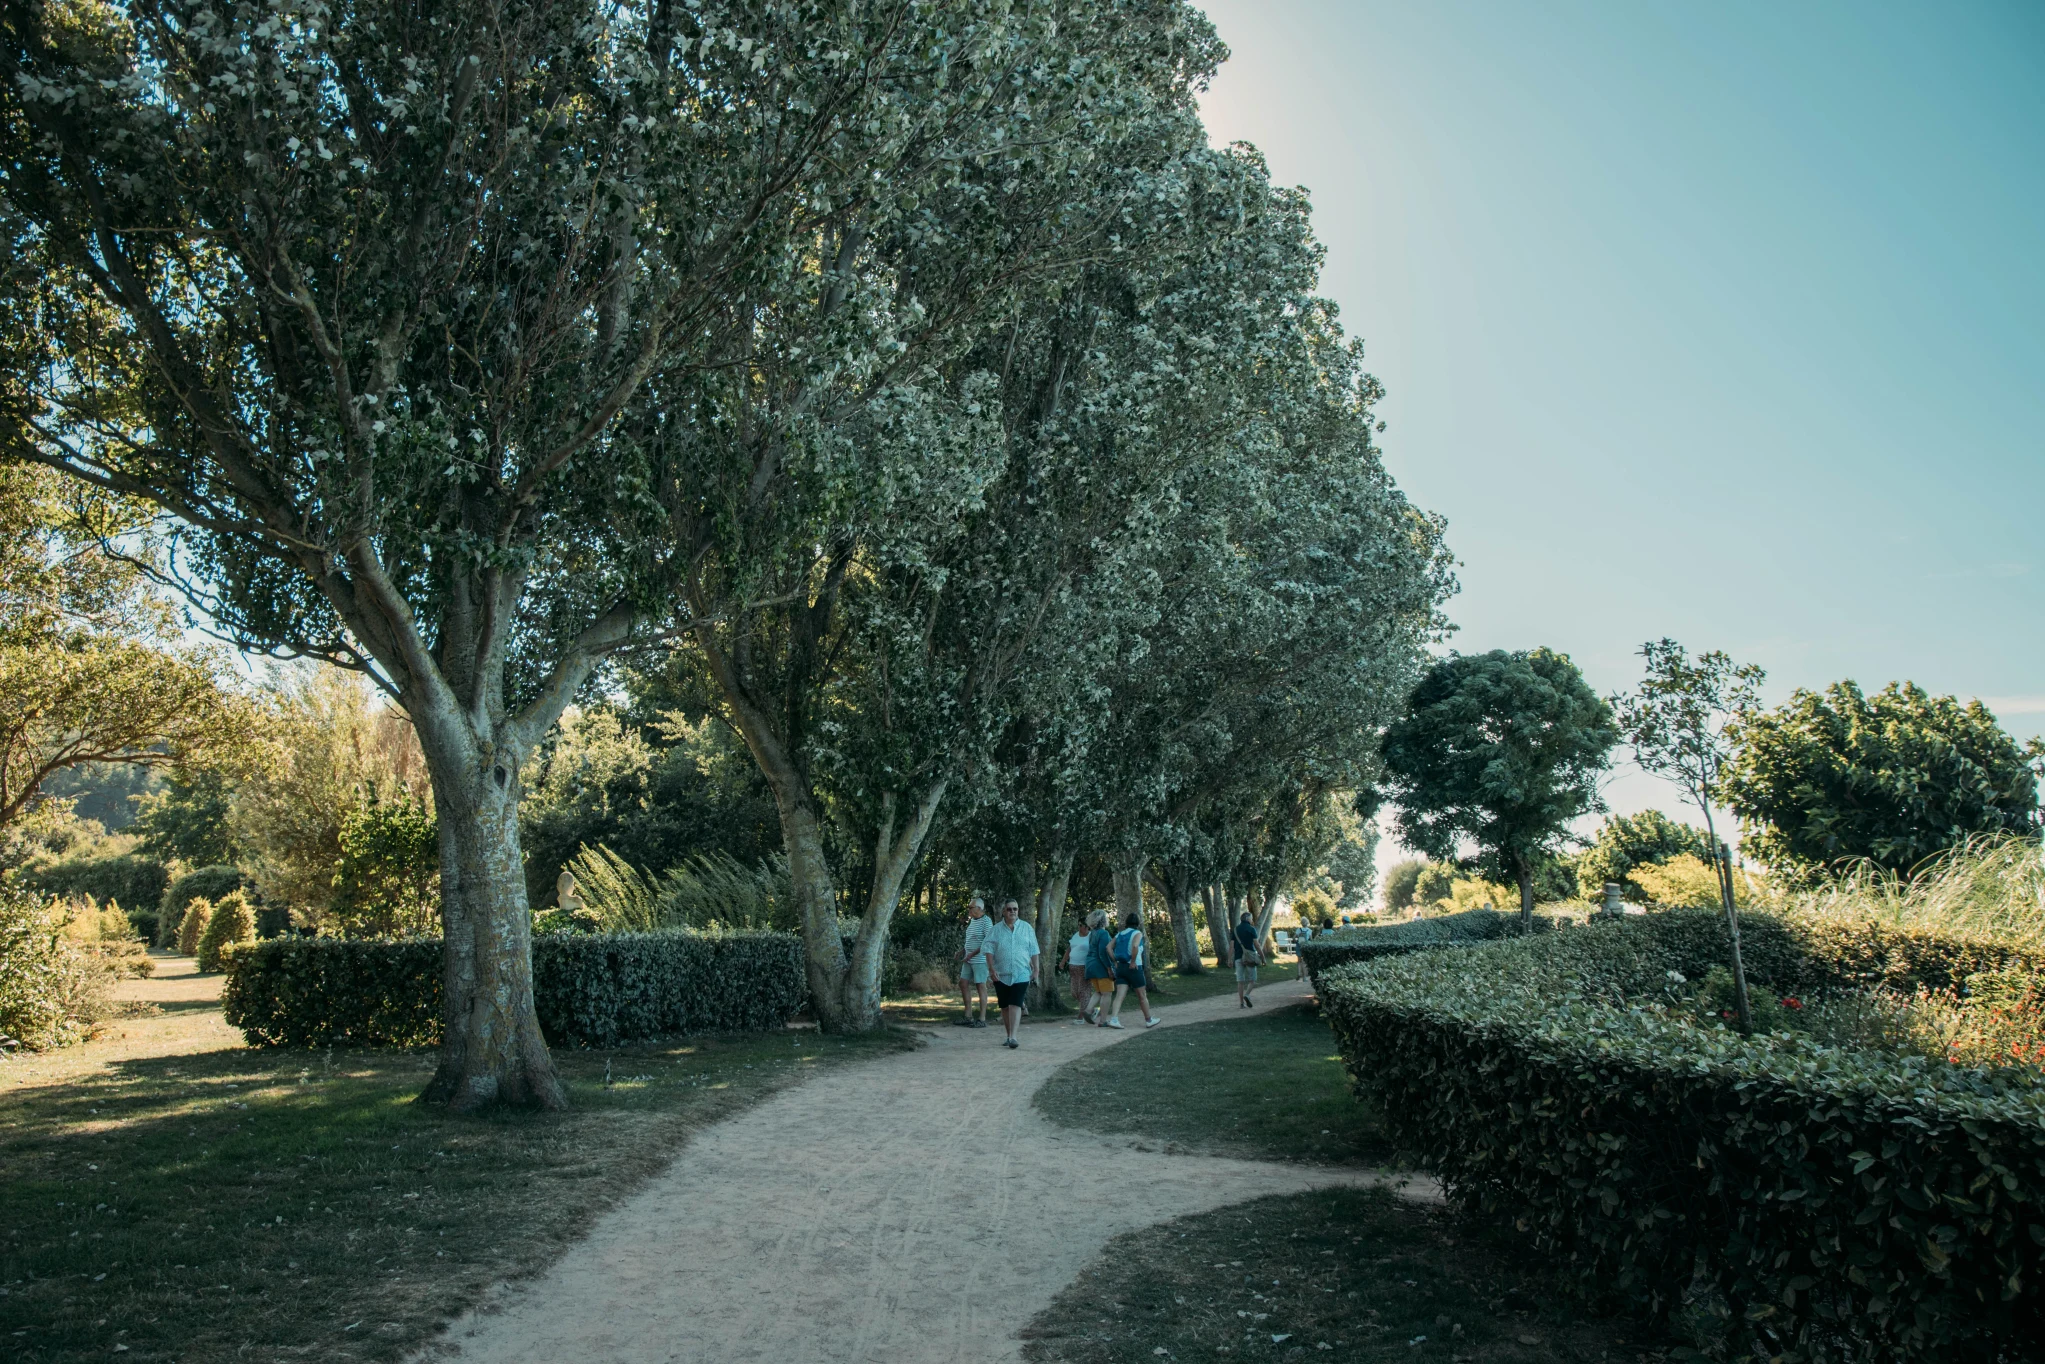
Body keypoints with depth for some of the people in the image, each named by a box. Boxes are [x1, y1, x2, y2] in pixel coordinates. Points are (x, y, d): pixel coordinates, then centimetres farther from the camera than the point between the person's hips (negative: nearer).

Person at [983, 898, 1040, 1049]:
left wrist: (1035, 969, 2)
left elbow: (1033, 951, 6)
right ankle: (1008, 1035, 21)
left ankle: (1013, 1037, -17)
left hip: (1021, 974, -2)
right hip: (1001, 975, 2)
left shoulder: (1027, 929, 5)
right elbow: (989, 950, -2)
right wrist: (992, 969, -11)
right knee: (1005, 1006, 9)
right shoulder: (995, 930, 4)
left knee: (1015, 1005, -12)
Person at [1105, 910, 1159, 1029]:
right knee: (1142, 995, 10)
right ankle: (1149, 1020, 23)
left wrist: (1115, 962, 4)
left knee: (1120, 995, -3)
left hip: (1121, 967, 5)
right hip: (1134, 968, -5)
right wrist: (1133, 962, -18)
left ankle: (1113, 1019, -20)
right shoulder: (1137, 933, -6)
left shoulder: (1119, 935, 12)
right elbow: (1135, 946, -26)